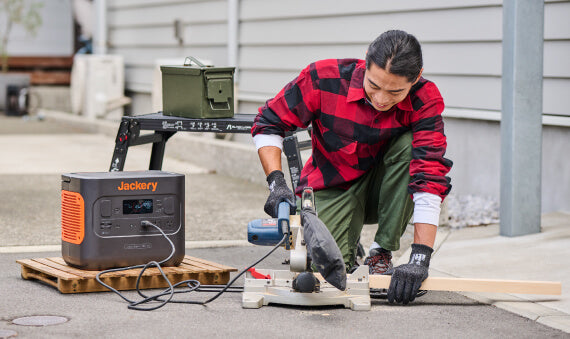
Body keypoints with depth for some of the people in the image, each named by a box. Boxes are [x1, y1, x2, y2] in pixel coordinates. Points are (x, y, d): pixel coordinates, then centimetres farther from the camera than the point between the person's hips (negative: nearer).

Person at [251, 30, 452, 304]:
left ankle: (381, 254, -15)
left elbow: (429, 178, -32)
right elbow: (269, 122, -11)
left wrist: (419, 259, -42)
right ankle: (349, 253, 14)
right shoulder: (325, 78, -23)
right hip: (333, 187, -1)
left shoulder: (425, 100, -24)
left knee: (410, 145, -30)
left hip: (384, 188, 1)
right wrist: (277, 183, -28)